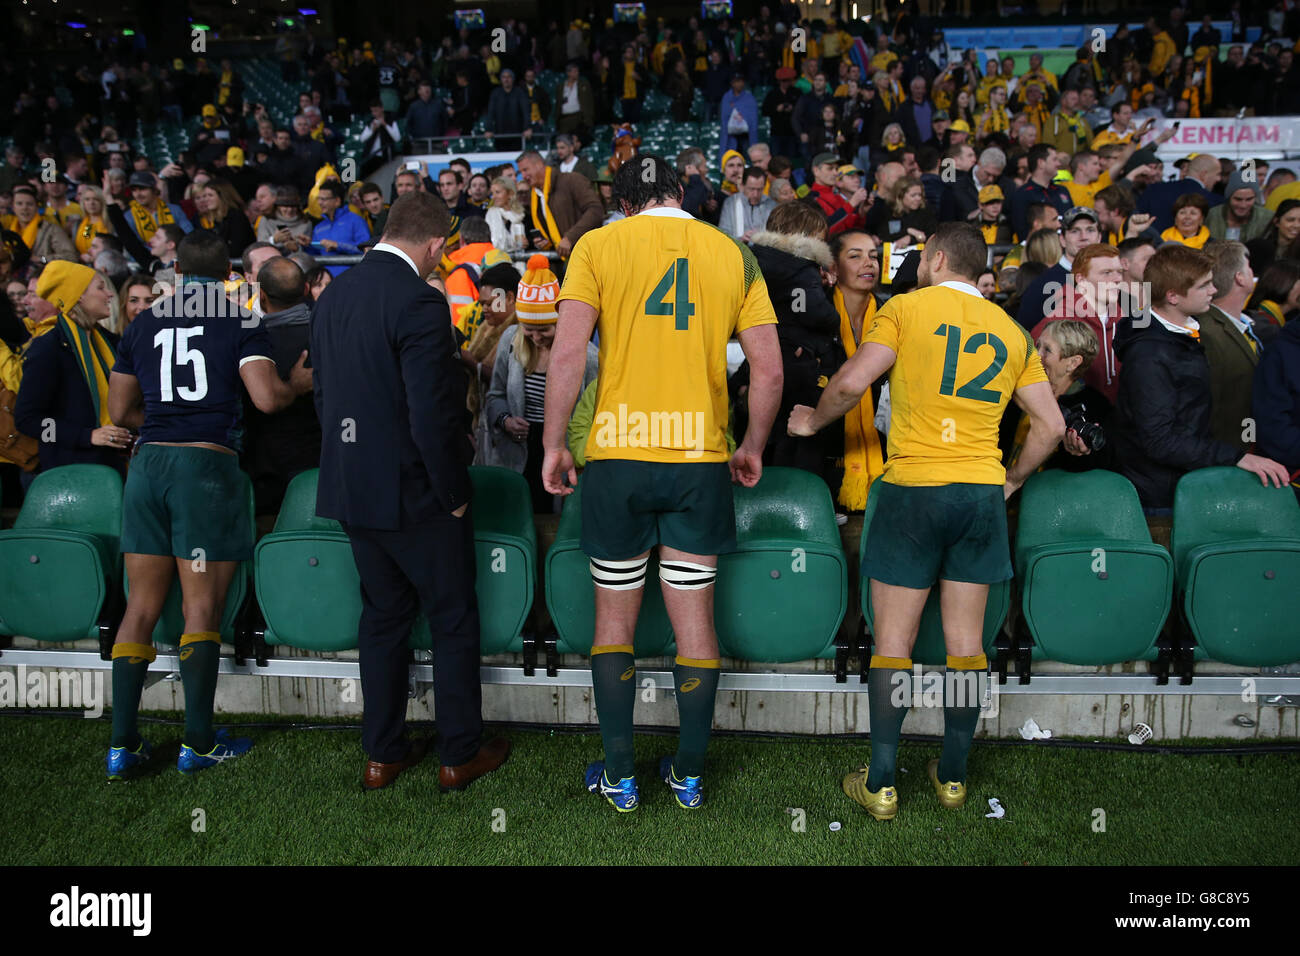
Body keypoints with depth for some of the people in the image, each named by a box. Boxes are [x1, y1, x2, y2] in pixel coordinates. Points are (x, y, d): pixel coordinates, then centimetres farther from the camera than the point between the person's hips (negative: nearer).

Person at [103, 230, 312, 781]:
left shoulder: (143, 325, 14)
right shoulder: (240, 324, 1)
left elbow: (120, 412, 17)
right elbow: (268, 397, -11)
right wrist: (301, 381, 9)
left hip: (148, 463, 4)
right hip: (207, 466, -4)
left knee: (141, 605, 9)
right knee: (201, 606, 1)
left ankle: (123, 745, 10)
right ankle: (198, 744, 5)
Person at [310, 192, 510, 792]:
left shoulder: (333, 295, 6)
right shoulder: (418, 302, -20)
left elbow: (323, 395, 14)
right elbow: (432, 415, -24)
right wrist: (455, 492, -12)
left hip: (353, 491, 8)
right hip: (414, 493, -7)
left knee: (382, 617, 18)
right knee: (454, 620, 9)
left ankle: (383, 753, 27)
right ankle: (460, 754, 20)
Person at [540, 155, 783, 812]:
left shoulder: (598, 246, 1)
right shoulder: (734, 255, 6)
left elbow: (568, 353, -9)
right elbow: (768, 370, 2)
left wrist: (554, 445, -1)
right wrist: (753, 447, 14)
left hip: (617, 454, -1)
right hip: (701, 460, 2)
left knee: (614, 615, 11)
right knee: (694, 617, 11)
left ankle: (620, 777, 19)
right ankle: (689, 774, 22)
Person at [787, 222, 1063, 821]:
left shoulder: (906, 307, 0)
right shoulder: (1011, 331, 13)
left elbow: (851, 382, -12)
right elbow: (1050, 425, 10)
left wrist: (812, 421, 6)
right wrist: (1011, 480, 23)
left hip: (913, 486, -4)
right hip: (982, 491, 4)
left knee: (894, 641, 2)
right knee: (965, 639, 11)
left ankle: (881, 784, 6)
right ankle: (953, 776, 18)